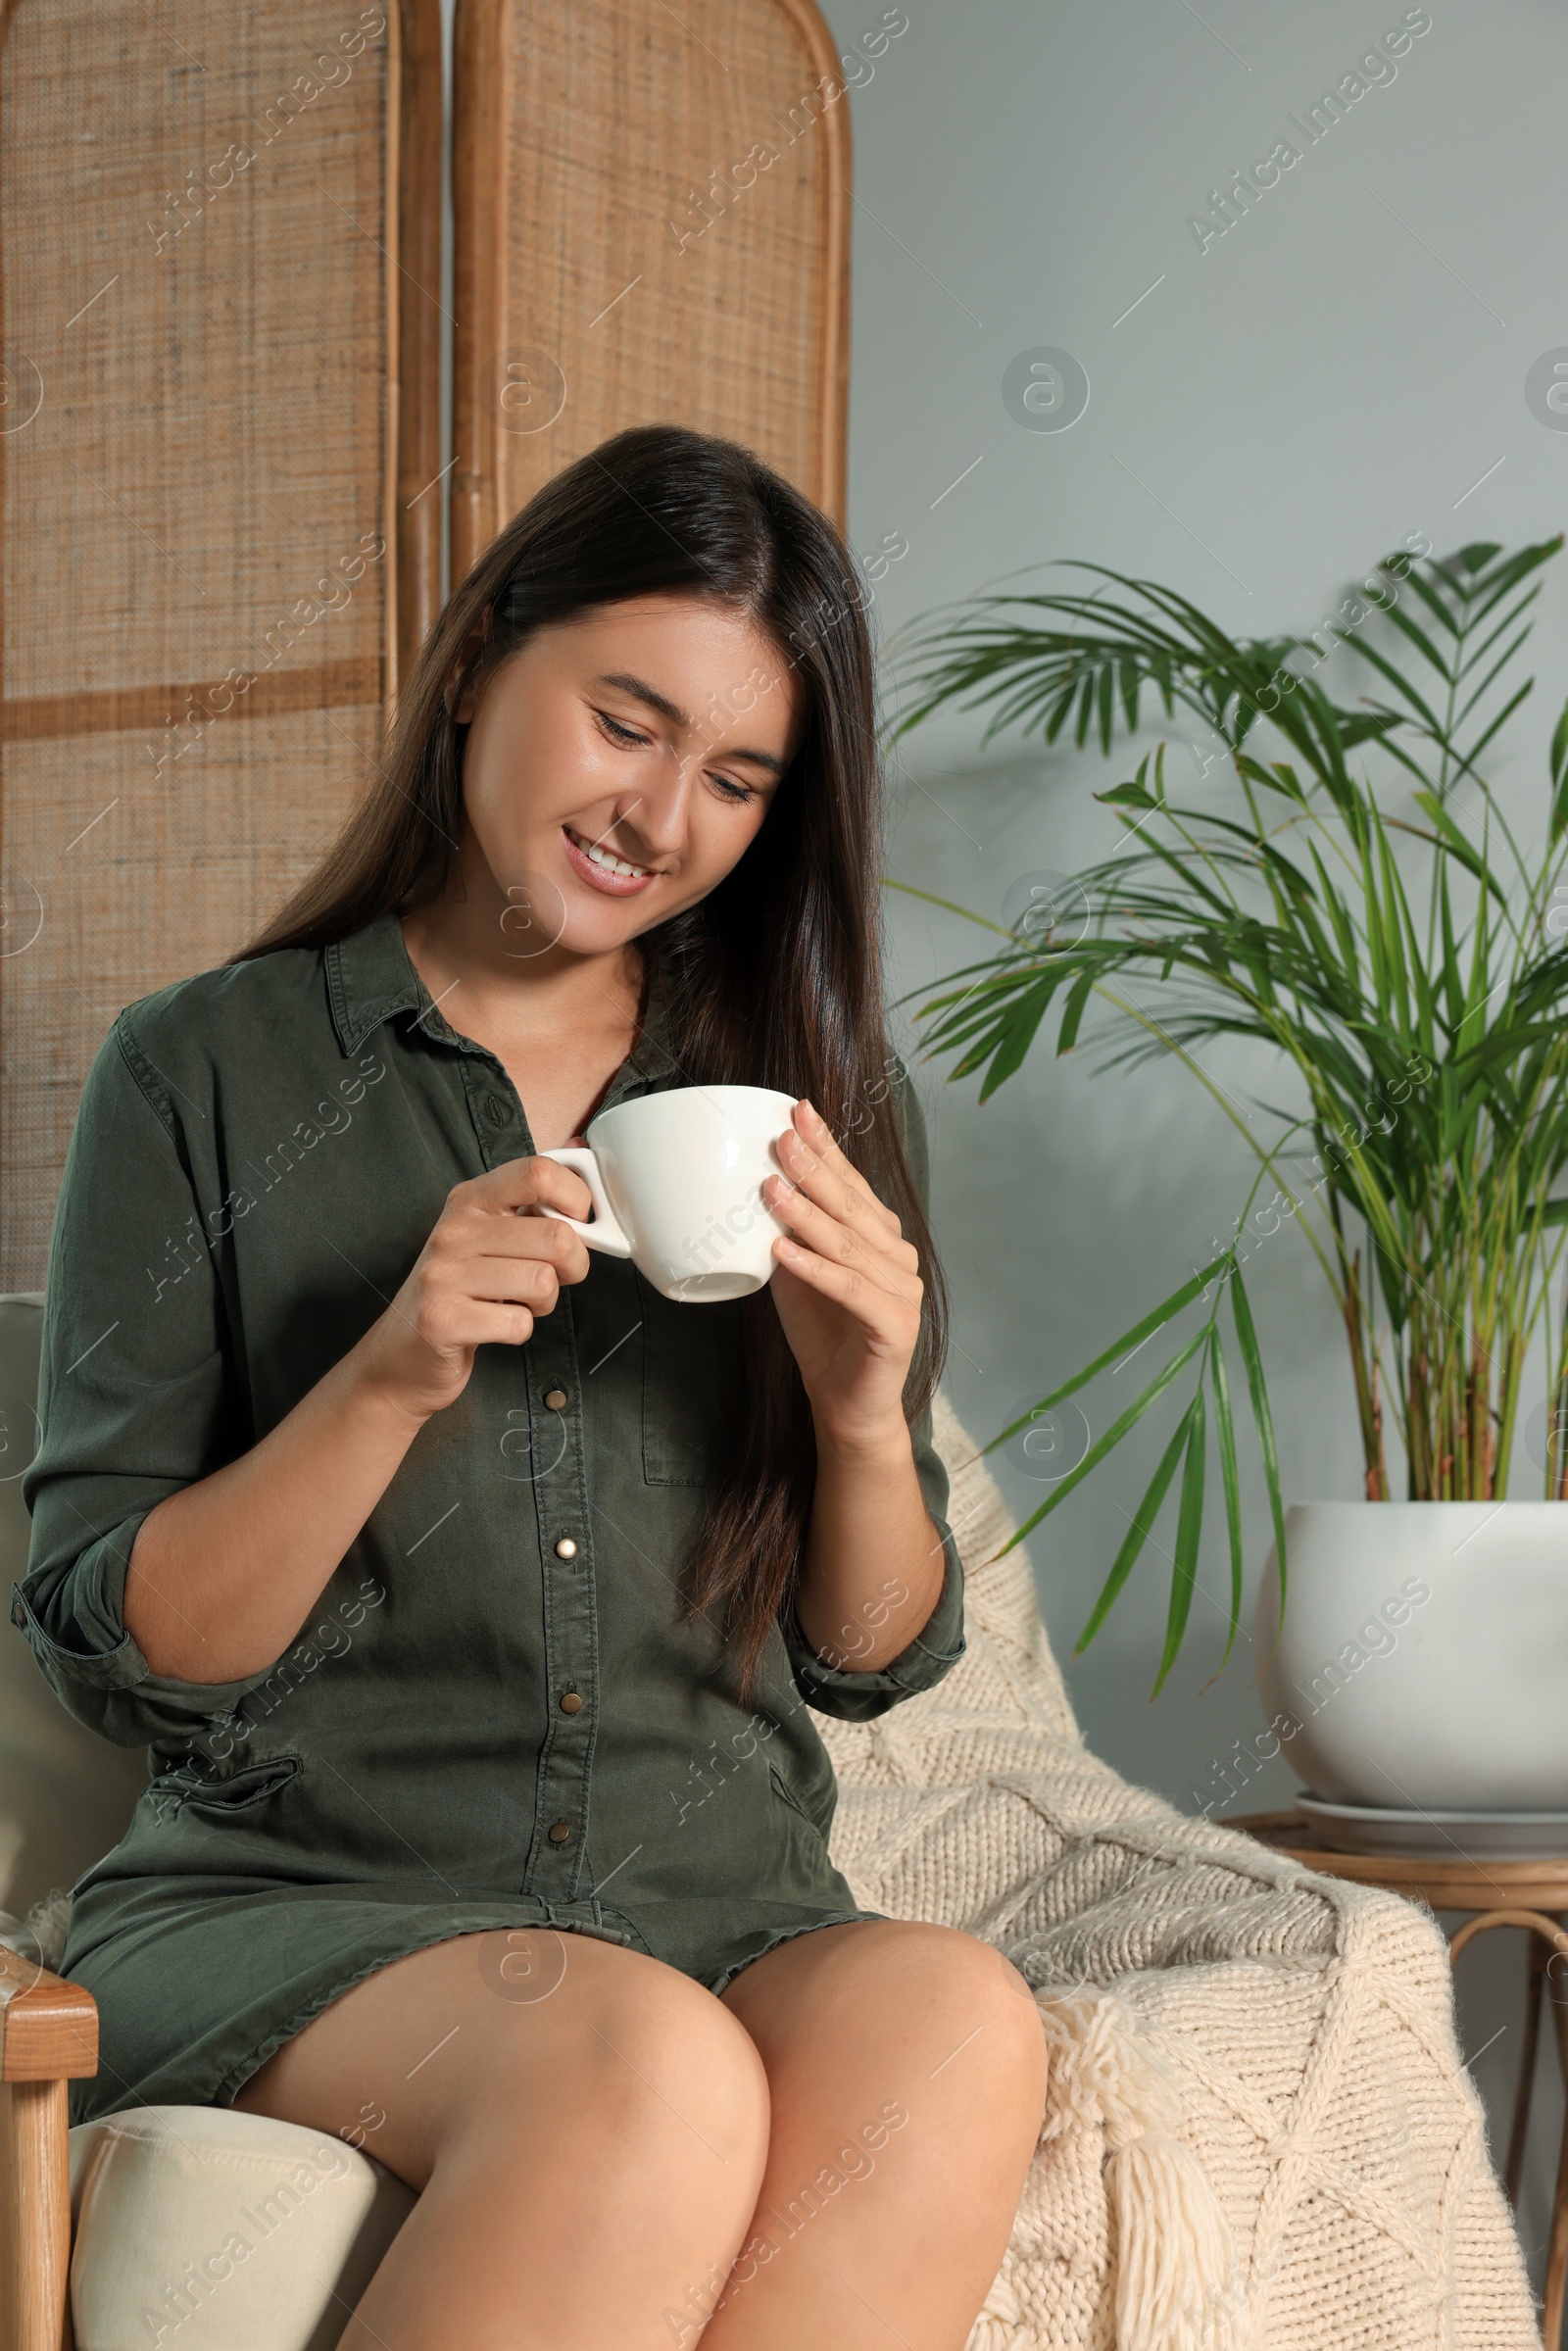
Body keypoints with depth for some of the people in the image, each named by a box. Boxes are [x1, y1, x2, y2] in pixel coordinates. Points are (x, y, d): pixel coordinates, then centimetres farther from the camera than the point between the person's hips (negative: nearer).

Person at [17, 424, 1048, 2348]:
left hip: (720, 1908, 3)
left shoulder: (823, 1105, 13)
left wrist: (865, 1412, -7)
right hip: (287, 1899, -3)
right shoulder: (204, 1074, 3)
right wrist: (387, 1381, -16)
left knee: (952, 2021, -32)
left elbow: (873, 1665, 14)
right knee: (646, 2068, -37)